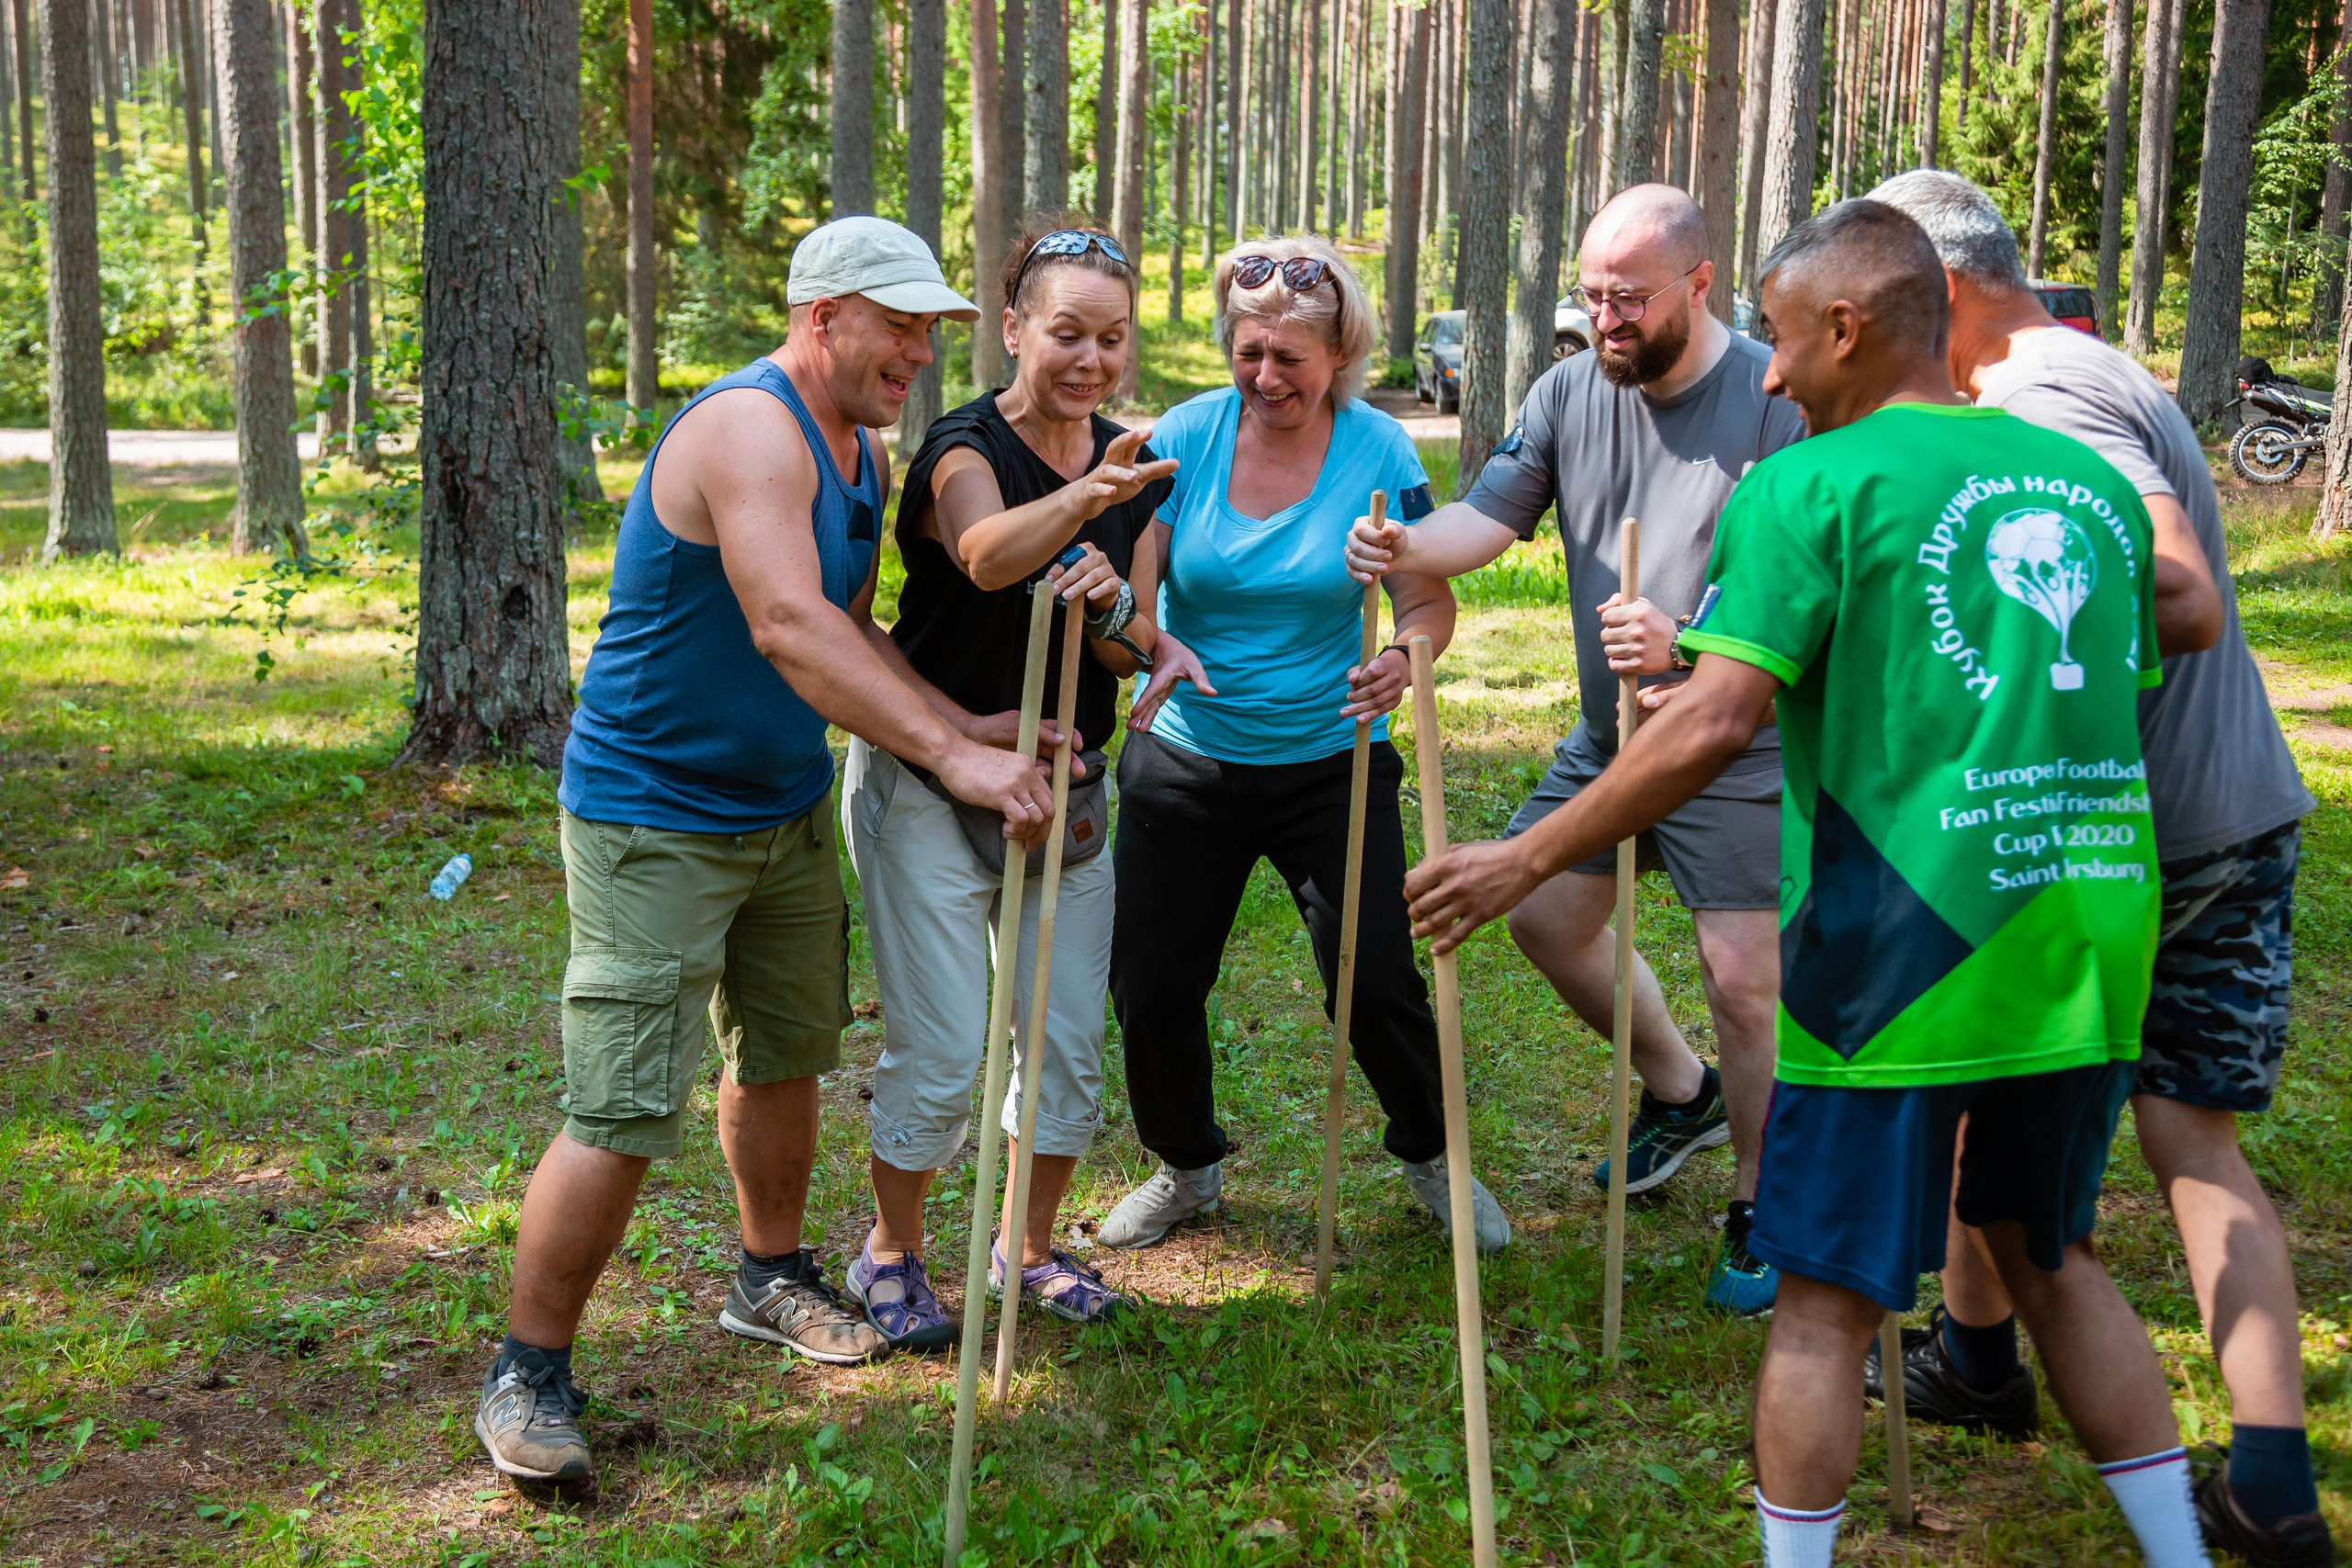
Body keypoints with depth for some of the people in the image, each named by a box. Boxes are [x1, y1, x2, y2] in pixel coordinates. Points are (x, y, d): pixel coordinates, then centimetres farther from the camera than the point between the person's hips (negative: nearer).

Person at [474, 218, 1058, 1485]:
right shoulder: (749, 428, -23)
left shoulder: (862, 455, 9)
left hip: (784, 810, 9)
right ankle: (527, 1376, 7)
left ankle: (770, 1281, 42)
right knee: (624, 1115, -9)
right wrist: (949, 752, -40)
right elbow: (788, 628, -36)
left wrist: (977, 734, 2)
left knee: (785, 1054, 20)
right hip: (653, 818, -9)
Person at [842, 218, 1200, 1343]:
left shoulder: (1138, 470, 3)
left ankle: (1033, 1246, 30)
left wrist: (1114, 606, -21)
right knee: (940, 1052, -4)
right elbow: (987, 552, -41)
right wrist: (1082, 496, -59)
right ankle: (891, 1252, 20)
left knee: (1070, 1040, 10)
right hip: (931, 784, -6)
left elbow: (1135, 654, 2)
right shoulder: (965, 447, -17)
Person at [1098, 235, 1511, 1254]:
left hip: (1331, 762, -1)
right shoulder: (1186, 435, -7)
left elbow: (1429, 598, -7)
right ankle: (1188, 1169, 33)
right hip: (1184, 762, 1)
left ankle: (1430, 1158, 27)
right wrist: (1144, 634, -34)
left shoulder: (1377, 449, -8)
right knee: (1152, 989, 6)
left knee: (1376, 983, -2)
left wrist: (1407, 655, -31)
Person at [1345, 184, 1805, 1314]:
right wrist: (1409, 547, -28)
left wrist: (1686, 639, -35)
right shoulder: (1570, 391, 1)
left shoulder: (1780, 398, -17)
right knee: (1543, 914, 15)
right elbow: (1491, 513, -6)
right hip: (1609, 732, 7)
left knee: (1742, 976, -5)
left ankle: (1760, 1212, 17)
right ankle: (1681, 1094, 39)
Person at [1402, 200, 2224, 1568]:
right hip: (2087, 953, 6)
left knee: (1829, 1300, 6)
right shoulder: (2092, 479, 11)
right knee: (2052, 1255, 24)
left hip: (1901, 957, -6)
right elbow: (2125, 704, 18)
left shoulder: (1810, 487, -8)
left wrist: (1526, 860, -10)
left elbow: (1715, 726, -17)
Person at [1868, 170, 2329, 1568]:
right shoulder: (2099, 374, 14)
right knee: (2197, 1141, 10)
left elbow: (2186, 606, -28)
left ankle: (1977, 1359, 31)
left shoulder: (2040, 401, -17)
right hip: (2247, 820, 9)